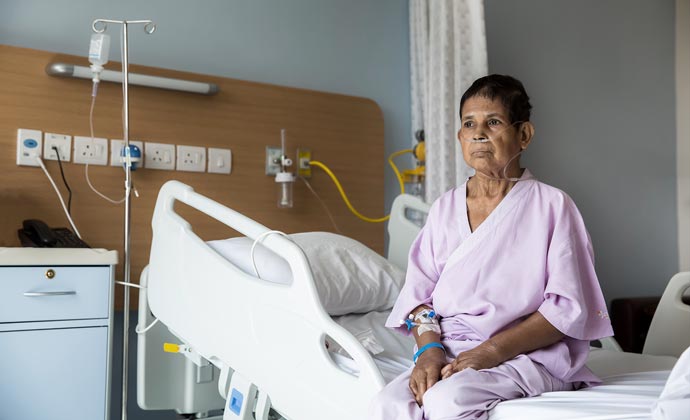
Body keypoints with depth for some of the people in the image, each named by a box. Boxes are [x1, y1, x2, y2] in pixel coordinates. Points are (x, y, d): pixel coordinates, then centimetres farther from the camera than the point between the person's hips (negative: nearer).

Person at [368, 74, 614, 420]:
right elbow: (419, 291, 8)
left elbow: (569, 306, -6)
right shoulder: (445, 207, 12)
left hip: (527, 354, -3)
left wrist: (492, 350, -16)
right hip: (448, 352, 4)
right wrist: (429, 347, -12)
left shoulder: (551, 205, 0)